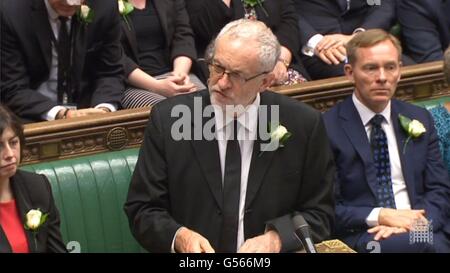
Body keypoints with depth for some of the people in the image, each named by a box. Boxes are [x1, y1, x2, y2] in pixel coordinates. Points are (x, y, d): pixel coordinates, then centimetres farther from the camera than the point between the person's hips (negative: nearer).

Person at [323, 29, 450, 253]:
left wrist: (416, 221, -9)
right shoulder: (327, 128, 0)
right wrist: (378, 216, -14)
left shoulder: (419, 120, 15)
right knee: (425, 243, -34)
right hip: (360, 236, -5)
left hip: (420, 231, 5)